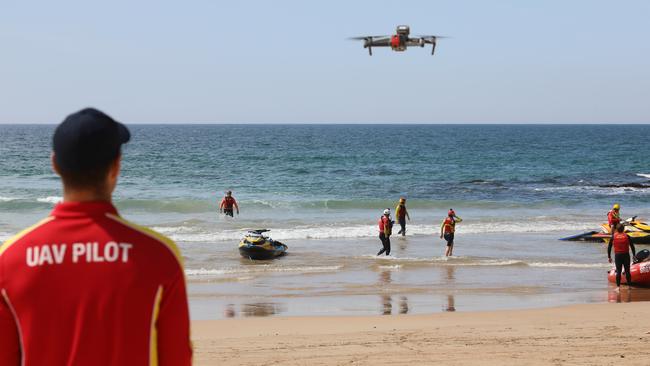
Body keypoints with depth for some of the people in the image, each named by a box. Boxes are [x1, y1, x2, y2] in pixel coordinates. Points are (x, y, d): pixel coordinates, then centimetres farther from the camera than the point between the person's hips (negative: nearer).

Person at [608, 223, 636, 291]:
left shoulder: (613, 237, 1)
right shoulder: (627, 236, 0)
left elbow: (609, 247, 4)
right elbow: (632, 246, 2)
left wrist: (609, 257, 10)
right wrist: (634, 255, 11)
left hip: (617, 255, 0)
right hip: (626, 255, 0)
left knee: (618, 271, 2)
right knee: (627, 271, 6)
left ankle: (618, 286, -1)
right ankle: (629, 285, 9)